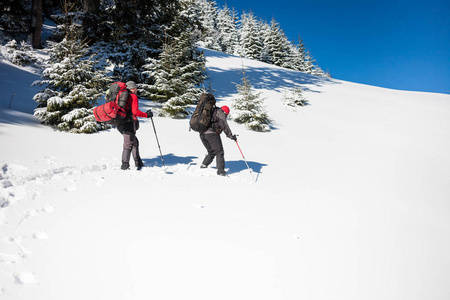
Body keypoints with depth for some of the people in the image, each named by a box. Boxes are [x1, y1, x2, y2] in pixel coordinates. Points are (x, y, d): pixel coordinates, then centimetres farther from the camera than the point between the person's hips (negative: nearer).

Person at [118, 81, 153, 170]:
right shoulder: (133, 96, -4)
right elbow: (135, 111, -14)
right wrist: (146, 115, -5)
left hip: (121, 123, 8)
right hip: (129, 122, -8)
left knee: (135, 142, 16)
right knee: (128, 144, -6)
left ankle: (138, 163, 20)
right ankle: (125, 166, -8)